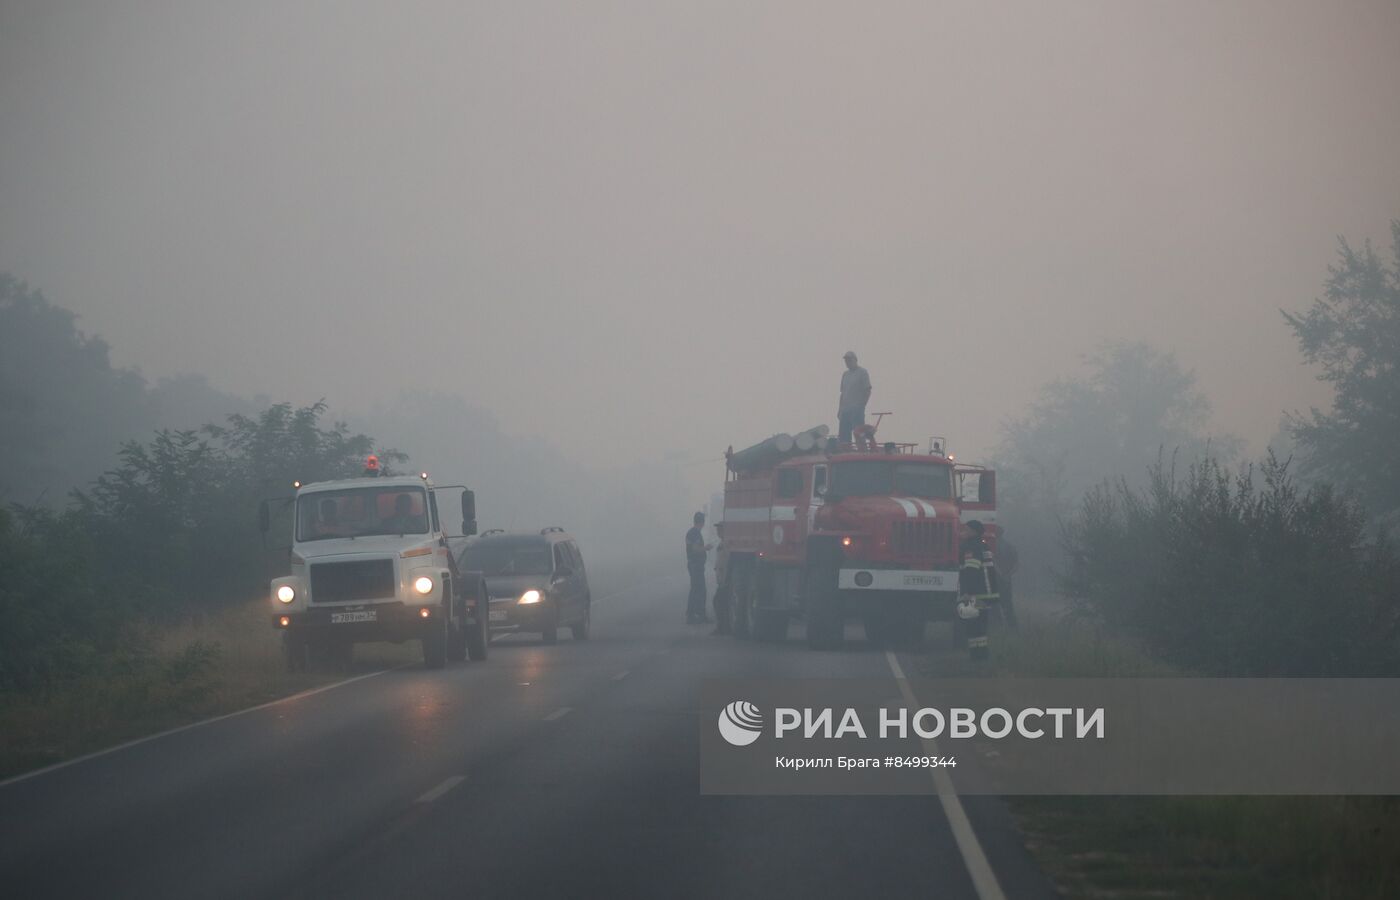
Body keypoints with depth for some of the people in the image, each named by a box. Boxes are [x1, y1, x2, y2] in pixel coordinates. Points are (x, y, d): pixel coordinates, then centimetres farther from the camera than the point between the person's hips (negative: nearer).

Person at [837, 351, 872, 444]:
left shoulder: (862, 373, -1)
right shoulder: (845, 374, 19)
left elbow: (867, 391, -5)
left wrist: (861, 406, -12)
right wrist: (839, 410, 14)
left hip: (857, 410, -7)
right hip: (845, 410, 7)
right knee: (843, 435, 1)